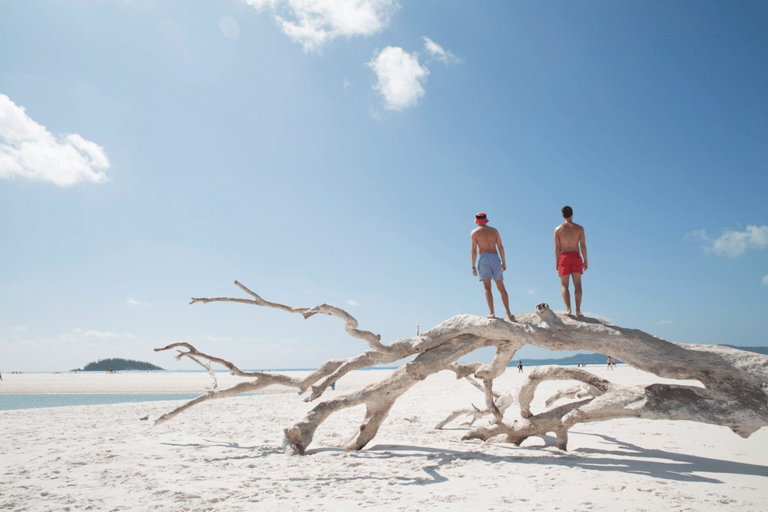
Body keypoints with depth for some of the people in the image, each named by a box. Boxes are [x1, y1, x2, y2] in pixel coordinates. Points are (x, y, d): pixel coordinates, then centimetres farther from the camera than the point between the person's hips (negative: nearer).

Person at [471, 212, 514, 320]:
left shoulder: (475, 232, 8)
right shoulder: (494, 230, 18)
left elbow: (474, 250, 0)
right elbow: (501, 247, 11)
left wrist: (473, 266, 1)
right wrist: (504, 262, 15)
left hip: (484, 258, -3)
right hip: (495, 258, 3)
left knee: (487, 287, -8)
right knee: (501, 288, 6)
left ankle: (492, 313, -20)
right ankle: (508, 313, 0)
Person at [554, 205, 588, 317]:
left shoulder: (558, 229, 1)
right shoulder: (579, 228, 3)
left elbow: (557, 247, -1)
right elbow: (583, 245, 2)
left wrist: (556, 263, 3)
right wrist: (585, 260, 8)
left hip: (564, 257, -1)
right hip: (576, 257, 1)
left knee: (564, 285, 3)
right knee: (577, 284, 3)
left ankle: (568, 308, -13)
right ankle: (578, 309, -5)